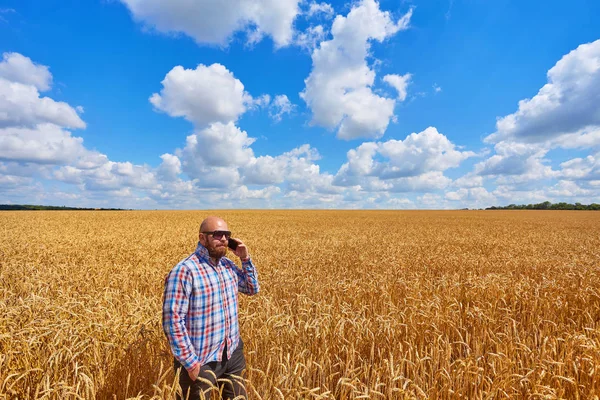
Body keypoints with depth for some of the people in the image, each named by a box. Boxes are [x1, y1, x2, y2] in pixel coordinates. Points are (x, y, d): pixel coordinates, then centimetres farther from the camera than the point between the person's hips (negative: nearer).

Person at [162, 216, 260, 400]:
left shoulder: (228, 265, 0)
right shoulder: (184, 271, -21)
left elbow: (253, 289, 11)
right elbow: (172, 321, -20)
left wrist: (246, 259, -3)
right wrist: (190, 362, -17)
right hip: (201, 362, -6)